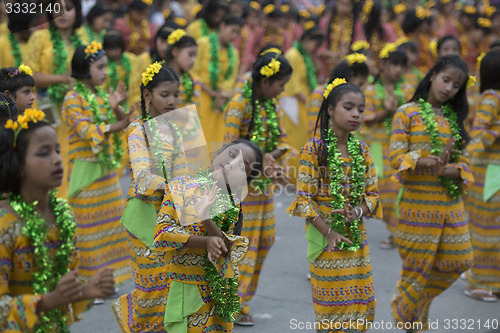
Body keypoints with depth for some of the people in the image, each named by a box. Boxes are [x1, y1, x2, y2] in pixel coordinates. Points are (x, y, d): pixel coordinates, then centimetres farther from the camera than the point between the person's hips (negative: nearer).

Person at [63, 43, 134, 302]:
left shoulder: (101, 96, 12)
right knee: (88, 225, -4)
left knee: (110, 223, 10)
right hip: (86, 171, -7)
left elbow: (120, 123, 12)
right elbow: (87, 131, -20)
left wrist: (116, 108, -9)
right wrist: (121, 125, -29)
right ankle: (86, 283, 3)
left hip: (107, 168, 7)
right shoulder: (73, 98, -10)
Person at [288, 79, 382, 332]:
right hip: (326, 237, -5)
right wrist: (328, 232, -16)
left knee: (360, 302, 8)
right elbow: (304, 198, -11)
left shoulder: (362, 150, 5)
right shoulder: (314, 149, -9)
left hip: (356, 236, 5)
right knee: (331, 302, 2)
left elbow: (372, 193, 7)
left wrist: (358, 212, -14)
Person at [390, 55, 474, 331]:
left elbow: (463, 162, 5)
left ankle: (421, 297, 33)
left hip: (451, 203, 5)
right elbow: (396, 158, -11)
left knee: (458, 261, 7)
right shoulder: (407, 113, -4)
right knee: (417, 264, 4)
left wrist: (446, 170, -18)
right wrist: (426, 162, -29)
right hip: (418, 202, -5)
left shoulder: (453, 118, 10)